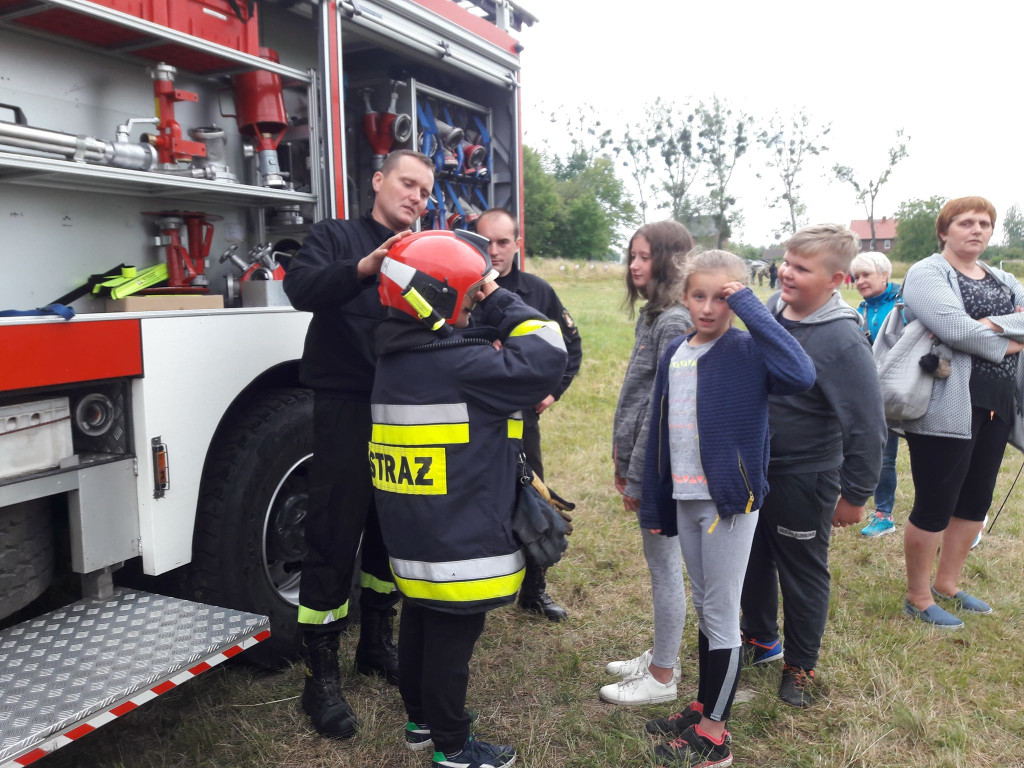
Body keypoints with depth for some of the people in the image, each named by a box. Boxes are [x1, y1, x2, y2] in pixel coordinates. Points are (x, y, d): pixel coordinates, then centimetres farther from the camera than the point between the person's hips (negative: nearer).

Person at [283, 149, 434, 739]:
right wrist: (363, 267, -34)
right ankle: (322, 675, 10)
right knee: (334, 540, -2)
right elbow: (302, 287, -18)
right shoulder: (337, 236, 2)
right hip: (347, 408, -5)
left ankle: (377, 644, 32)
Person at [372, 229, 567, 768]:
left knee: (420, 620, 21)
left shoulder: (398, 357, 6)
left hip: (411, 530, 9)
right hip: (457, 536, -9)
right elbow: (546, 359, -22)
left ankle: (421, 720, 39)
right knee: (452, 636, 6)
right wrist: (500, 300, -12)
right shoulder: (457, 364, -23)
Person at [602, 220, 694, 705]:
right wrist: (624, 464, 13)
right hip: (644, 460, 9)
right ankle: (662, 655, 34)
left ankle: (661, 678, 18)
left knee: (664, 566, 3)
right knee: (661, 563, 19)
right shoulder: (653, 316, 11)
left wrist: (638, 479, -16)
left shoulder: (674, 323, -18)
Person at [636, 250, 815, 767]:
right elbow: (659, 433, 9)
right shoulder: (674, 355, 6)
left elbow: (800, 375, -34)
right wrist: (654, 504, 10)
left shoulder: (747, 352, -12)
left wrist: (750, 307, -27)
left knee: (721, 615, 5)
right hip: (685, 500, 6)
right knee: (703, 607, 19)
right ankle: (704, 707, 35)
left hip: (730, 501, -6)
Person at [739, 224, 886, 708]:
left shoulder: (842, 341, -25)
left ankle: (800, 667, 33)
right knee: (753, 560, 22)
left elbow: (868, 426, -22)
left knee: (802, 575, 12)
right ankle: (760, 640, 45)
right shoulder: (772, 308, -3)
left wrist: (855, 495, -15)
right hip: (752, 468, 7)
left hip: (803, 481, -7)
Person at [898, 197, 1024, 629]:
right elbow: (954, 328, -23)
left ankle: (947, 585, 34)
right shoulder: (927, 274, -7)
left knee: (975, 501, 16)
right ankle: (918, 599, 17)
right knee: (934, 506, 0)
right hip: (945, 408, -8)